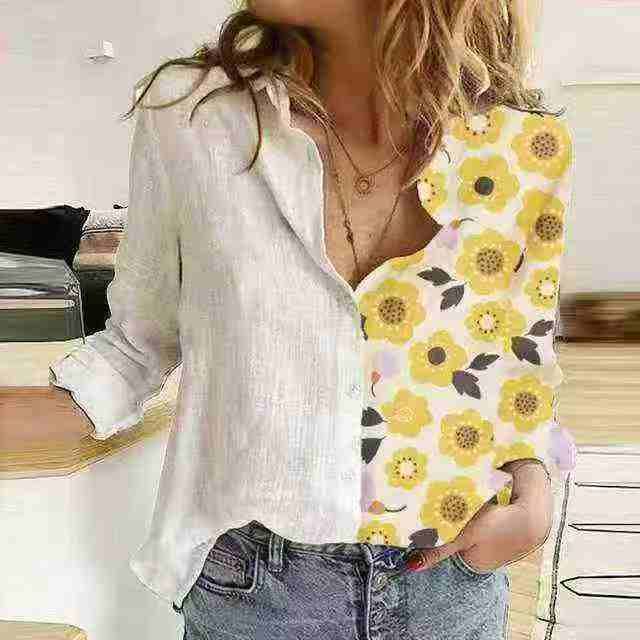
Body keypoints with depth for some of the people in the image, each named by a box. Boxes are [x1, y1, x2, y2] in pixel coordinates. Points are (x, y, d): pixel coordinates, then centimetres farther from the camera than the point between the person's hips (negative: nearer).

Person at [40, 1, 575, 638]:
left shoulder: (528, 149, -10)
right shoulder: (189, 113, -14)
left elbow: (521, 351, 5)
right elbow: (137, 344, -2)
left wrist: (533, 492, -9)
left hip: (455, 577, 2)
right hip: (254, 582, -1)